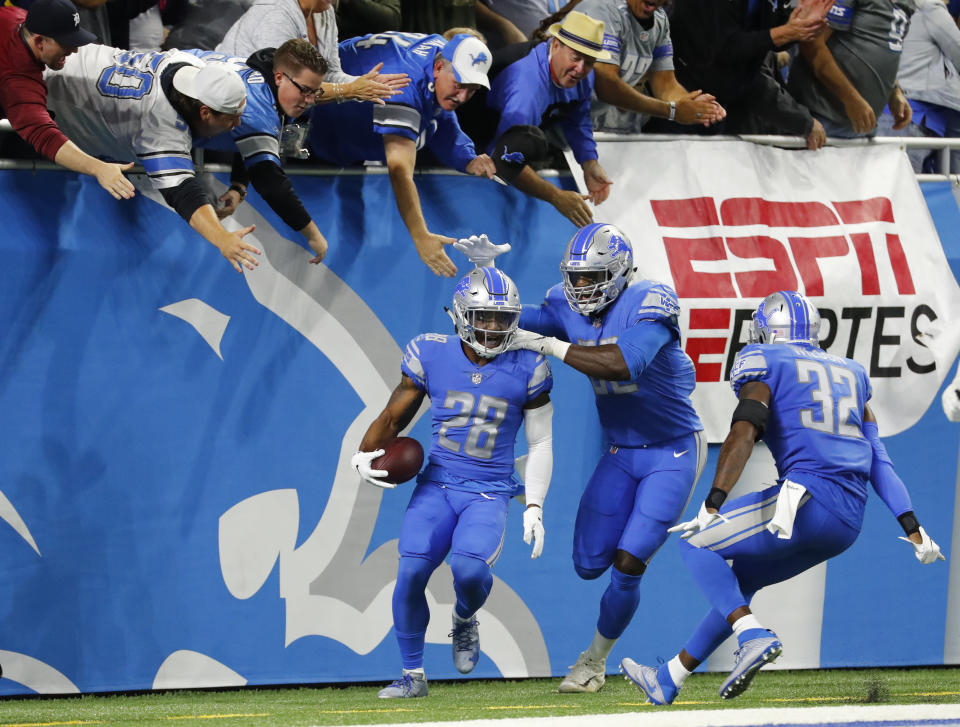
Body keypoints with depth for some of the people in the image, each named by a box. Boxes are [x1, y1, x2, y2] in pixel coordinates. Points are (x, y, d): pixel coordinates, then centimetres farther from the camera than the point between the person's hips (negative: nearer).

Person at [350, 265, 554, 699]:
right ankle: (413, 675, 4)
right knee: (411, 573, -17)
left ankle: (465, 619, 11)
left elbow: (540, 443, 6)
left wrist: (534, 508, -1)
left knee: (469, 568, -28)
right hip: (437, 485, 1)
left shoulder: (526, 368, -1)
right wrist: (364, 456, -6)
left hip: (489, 495, -1)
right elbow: (394, 417, 12)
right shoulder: (431, 356, 1)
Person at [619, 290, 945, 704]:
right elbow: (877, 460, 20)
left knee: (697, 544, 9)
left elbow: (743, 435, -10)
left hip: (807, 500, -7)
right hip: (848, 523, 7)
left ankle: (753, 637, -12)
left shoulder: (764, 363, 7)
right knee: (741, 579, 25)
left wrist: (712, 506, -17)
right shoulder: (849, 374, 25)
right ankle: (668, 680, 32)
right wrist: (912, 528, 17)